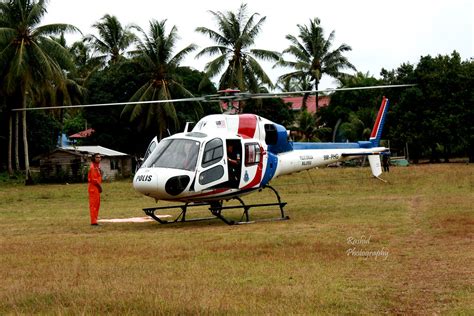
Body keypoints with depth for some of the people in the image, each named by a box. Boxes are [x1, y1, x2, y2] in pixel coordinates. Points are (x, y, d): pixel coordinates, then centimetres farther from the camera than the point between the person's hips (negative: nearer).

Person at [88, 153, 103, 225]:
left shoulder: (98, 166, 16)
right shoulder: (93, 167, -16)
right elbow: (93, 179, -22)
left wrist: (100, 185, 10)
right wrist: (99, 185, -12)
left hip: (97, 187, 10)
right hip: (93, 187, -10)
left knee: (97, 204, 14)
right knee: (93, 204, -9)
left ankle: (94, 220, 21)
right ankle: (93, 221, -10)